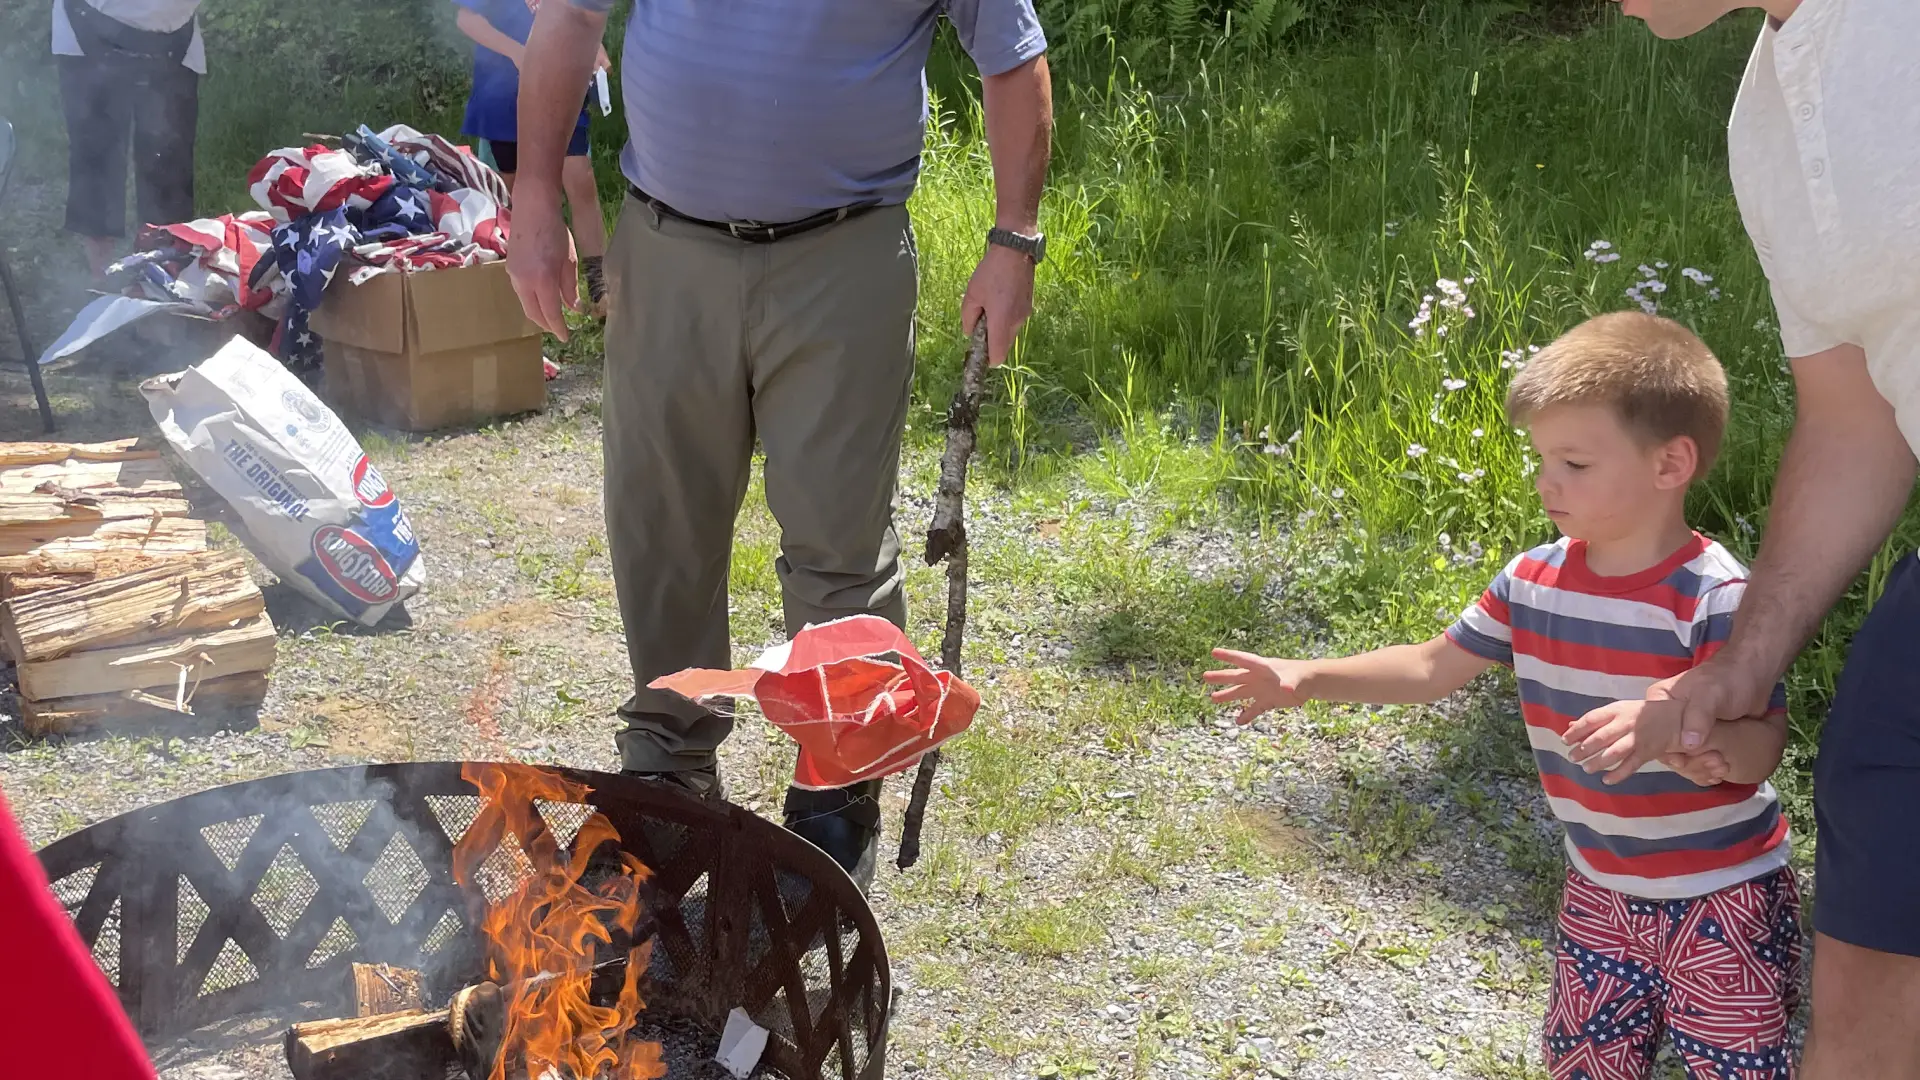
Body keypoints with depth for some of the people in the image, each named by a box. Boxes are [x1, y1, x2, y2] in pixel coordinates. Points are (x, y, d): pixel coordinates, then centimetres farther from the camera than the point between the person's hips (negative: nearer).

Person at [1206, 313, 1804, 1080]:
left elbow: (1760, 752, -25)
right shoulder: (1533, 581, -5)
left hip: (1723, 901, -6)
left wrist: (1674, 724, -45)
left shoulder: (1715, 599, -23)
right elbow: (1433, 667, 4)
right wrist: (1308, 680, -7)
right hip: (1600, 892, 6)